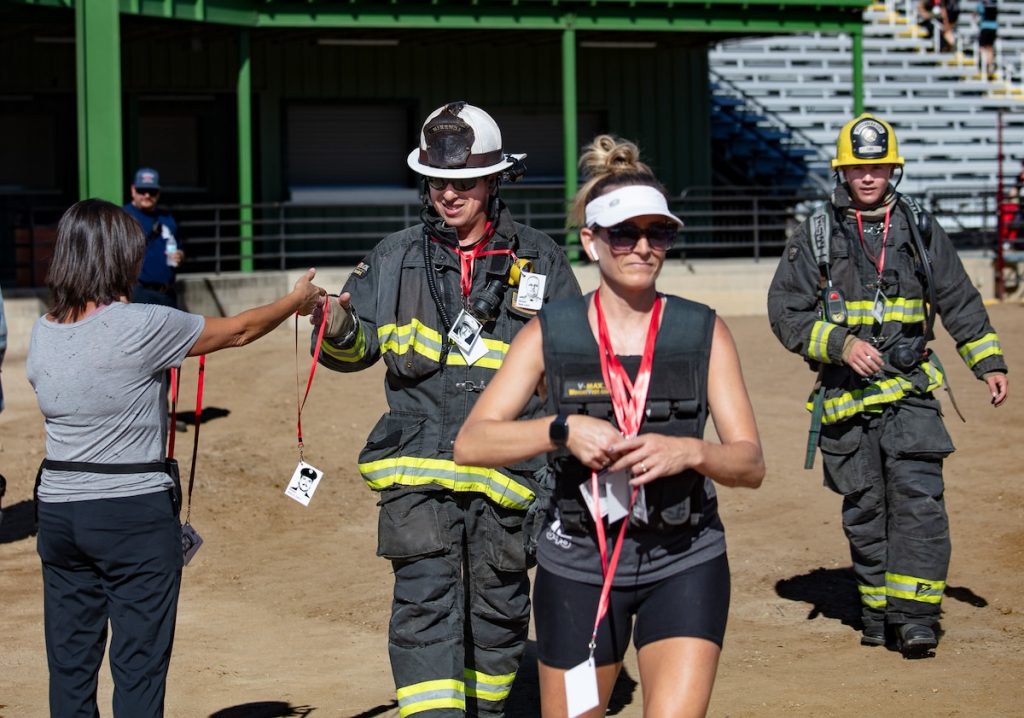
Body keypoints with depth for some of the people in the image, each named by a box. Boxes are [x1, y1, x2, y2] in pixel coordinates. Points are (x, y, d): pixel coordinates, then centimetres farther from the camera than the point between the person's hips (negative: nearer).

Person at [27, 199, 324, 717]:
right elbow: (238, 331, -1)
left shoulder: (42, 334, 4)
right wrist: (296, 302, 18)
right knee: (138, 667, 2)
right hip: (134, 511, -6)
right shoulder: (143, 327, -13)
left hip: (58, 510, 6)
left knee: (69, 666, 12)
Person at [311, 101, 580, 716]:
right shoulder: (397, 258, 8)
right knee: (425, 604, -12)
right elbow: (358, 349, 14)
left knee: (499, 607, 13)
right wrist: (339, 329, -9)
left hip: (508, 466, 0)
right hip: (418, 465, 0)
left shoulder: (538, 260, 4)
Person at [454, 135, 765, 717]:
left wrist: (688, 451, -22)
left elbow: (751, 464, -2)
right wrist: (563, 429, -23)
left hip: (685, 564, 0)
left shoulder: (704, 332, 1)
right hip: (578, 564, 1)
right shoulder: (551, 334, -1)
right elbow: (471, 443, -9)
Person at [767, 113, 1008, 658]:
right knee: (864, 511, 6)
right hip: (846, 397, 0)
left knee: (918, 498, -14)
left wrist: (989, 362, 9)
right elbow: (785, 310, 0)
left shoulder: (920, 230, 10)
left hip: (911, 391, 0)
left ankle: (915, 617, -12)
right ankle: (877, 613, 18)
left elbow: (959, 300, 17)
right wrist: (841, 344, -13)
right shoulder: (815, 236, 4)